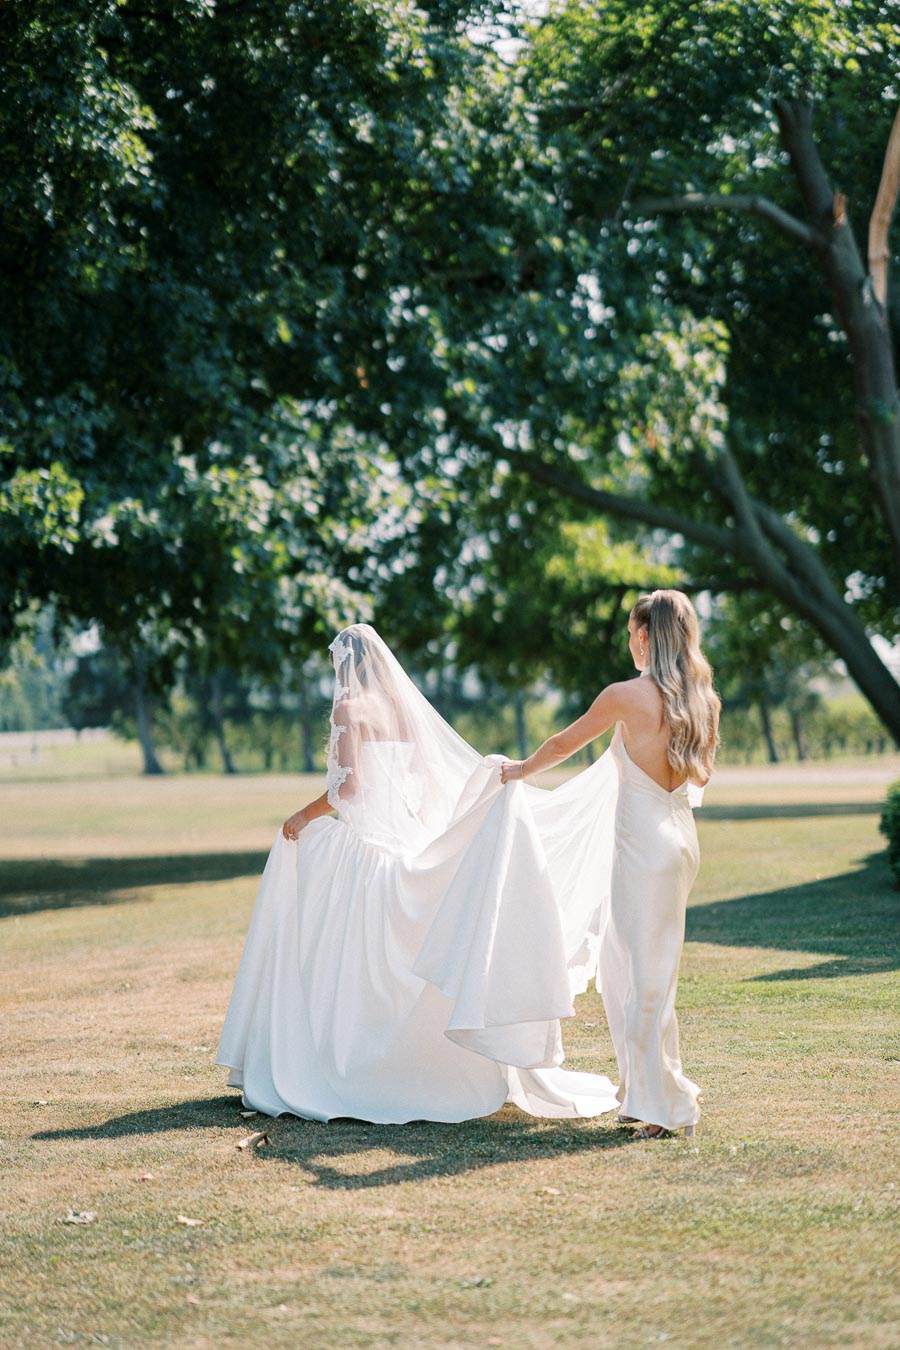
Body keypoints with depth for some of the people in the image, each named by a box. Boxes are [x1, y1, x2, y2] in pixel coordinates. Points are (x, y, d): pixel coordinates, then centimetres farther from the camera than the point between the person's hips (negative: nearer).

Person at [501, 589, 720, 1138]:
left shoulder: (627, 696, -13)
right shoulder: (702, 698, 6)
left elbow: (563, 745, 2)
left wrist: (520, 769, 21)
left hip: (645, 843, -7)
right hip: (682, 837, 8)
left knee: (649, 975, -1)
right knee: (620, 965, 18)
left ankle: (667, 1105, 4)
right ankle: (642, 1091, 23)